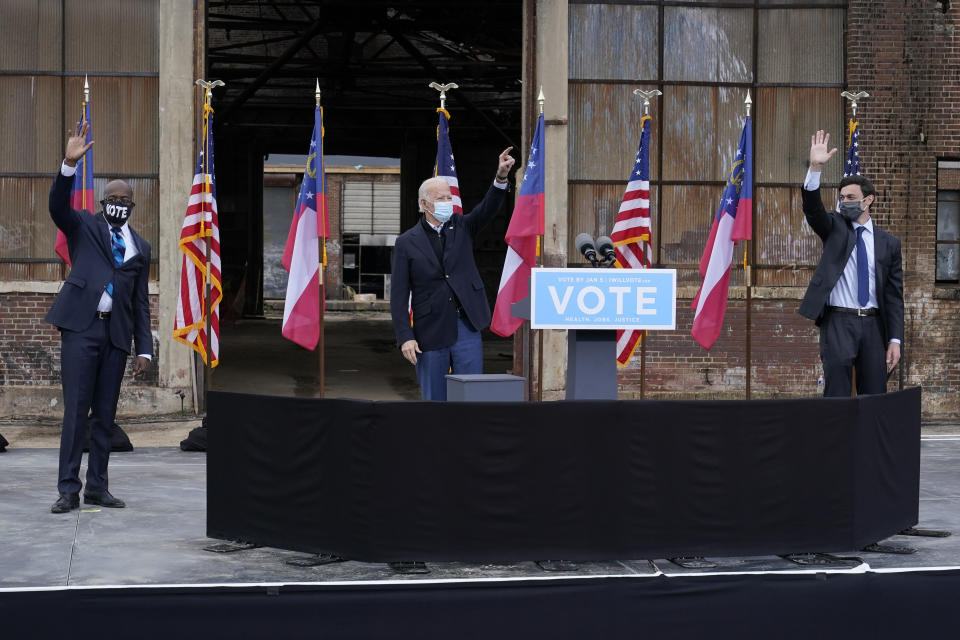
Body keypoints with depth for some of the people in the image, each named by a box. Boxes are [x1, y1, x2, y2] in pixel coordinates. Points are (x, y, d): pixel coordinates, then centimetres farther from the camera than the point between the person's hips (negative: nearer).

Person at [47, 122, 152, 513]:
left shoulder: (141, 247, 16)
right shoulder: (83, 226, 8)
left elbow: (141, 302, 15)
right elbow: (58, 206, -12)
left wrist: (144, 349, 8)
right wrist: (69, 165, -27)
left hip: (117, 333, 4)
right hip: (81, 327, -4)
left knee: (105, 414, 7)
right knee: (76, 410, -6)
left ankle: (97, 487, 14)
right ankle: (68, 490, -3)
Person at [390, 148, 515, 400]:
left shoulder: (462, 227, 8)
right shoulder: (406, 243, 1)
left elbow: (488, 208, -10)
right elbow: (399, 295, -2)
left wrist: (501, 177, -29)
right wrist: (405, 337, -11)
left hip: (466, 327, 1)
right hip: (430, 333, -1)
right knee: (434, 401, 6)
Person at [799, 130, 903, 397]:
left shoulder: (889, 243, 9)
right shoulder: (834, 227, 9)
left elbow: (894, 295, 8)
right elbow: (812, 207, -12)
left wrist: (895, 340, 0)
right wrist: (815, 168, -28)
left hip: (873, 324, 2)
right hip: (838, 322, -2)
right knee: (837, 397, -7)